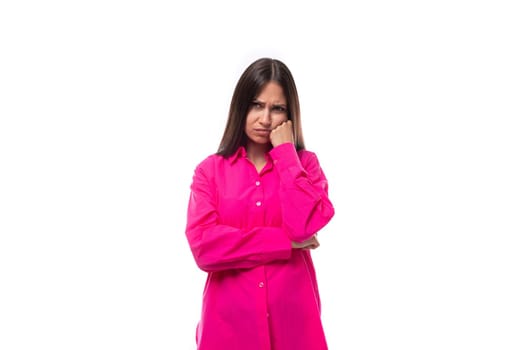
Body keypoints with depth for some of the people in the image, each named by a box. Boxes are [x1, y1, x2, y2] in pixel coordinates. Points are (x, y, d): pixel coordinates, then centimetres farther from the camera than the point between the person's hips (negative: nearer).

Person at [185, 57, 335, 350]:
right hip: (229, 319, 0)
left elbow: (304, 226, -16)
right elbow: (204, 247, -12)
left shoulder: (305, 164, 3)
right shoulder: (210, 170, 1)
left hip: (292, 317, 1)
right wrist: (286, 242, -12)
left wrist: (285, 151, -9)